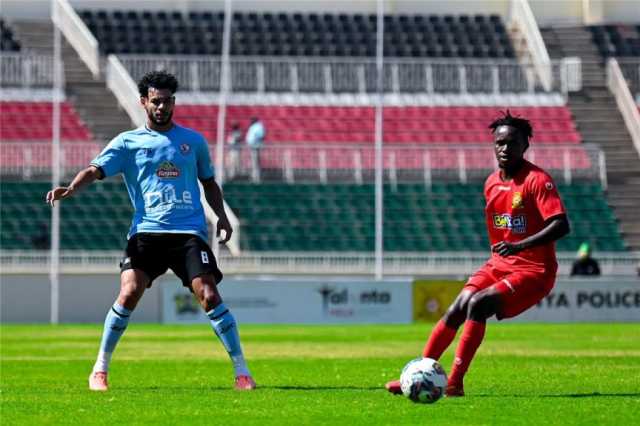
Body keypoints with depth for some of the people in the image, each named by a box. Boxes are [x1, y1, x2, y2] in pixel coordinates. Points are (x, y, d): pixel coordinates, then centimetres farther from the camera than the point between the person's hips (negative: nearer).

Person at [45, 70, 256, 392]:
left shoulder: (193, 141, 15)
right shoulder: (127, 142, 8)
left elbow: (209, 182, 26)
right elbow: (96, 170, -4)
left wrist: (221, 216, 11)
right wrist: (70, 188, -24)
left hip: (189, 231, 1)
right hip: (146, 230, -1)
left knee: (208, 295, -12)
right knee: (129, 293, -16)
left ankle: (241, 371, -4)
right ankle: (99, 370, -1)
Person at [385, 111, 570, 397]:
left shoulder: (537, 180, -14)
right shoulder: (492, 183, 10)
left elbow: (561, 226, -24)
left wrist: (520, 246, -33)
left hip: (534, 271, -7)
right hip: (499, 265, 7)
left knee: (477, 304, -26)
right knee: (456, 311, -8)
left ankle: (455, 383, -23)